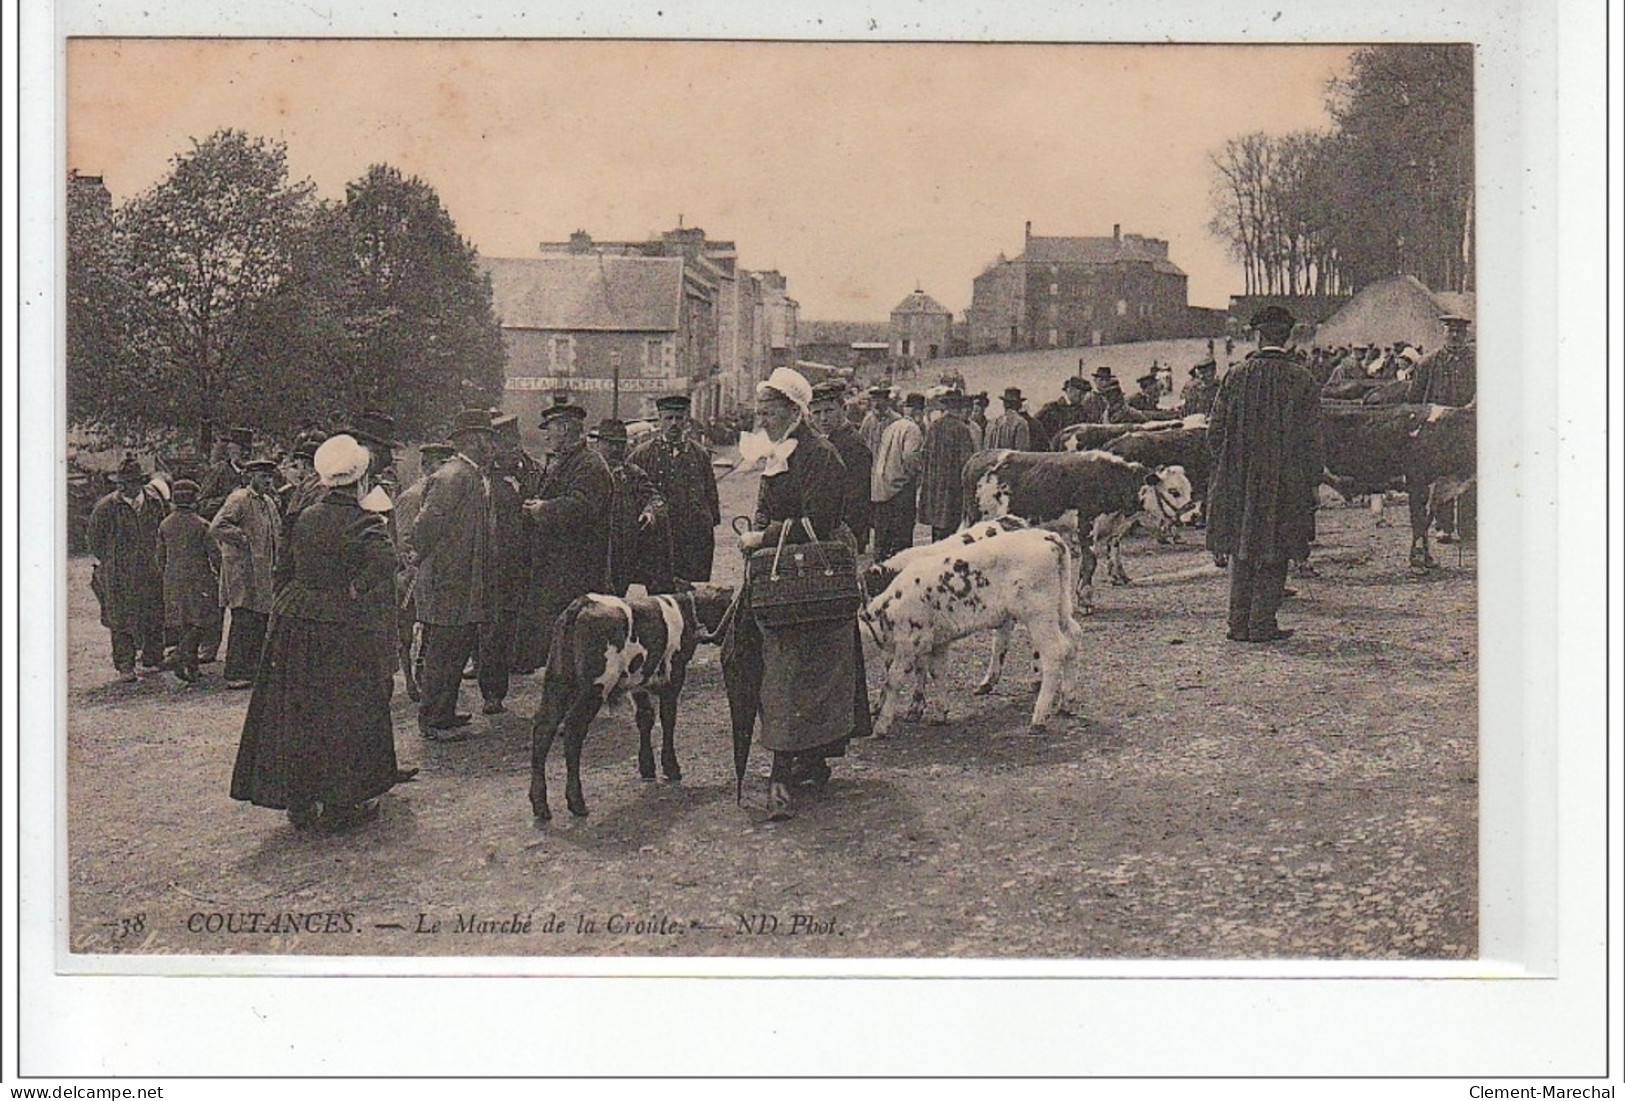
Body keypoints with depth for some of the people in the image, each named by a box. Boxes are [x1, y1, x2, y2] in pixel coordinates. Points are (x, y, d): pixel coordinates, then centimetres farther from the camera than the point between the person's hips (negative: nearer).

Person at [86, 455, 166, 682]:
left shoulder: (154, 502, 1)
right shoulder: (105, 508, -9)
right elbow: (96, 543, 1)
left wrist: (155, 559, 10)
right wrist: (111, 563, -1)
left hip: (150, 573, 3)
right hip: (118, 576, -3)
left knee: (155, 616, 10)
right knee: (121, 620, 1)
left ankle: (153, 658, 27)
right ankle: (125, 666, 10)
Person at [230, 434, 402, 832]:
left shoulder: (303, 518, 6)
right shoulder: (361, 521, -12)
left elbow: (283, 571, 11)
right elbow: (385, 560, -30)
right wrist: (355, 590, -17)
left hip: (292, 623, 6)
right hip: (339, 631, -5)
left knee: (296, 710, 11)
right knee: (343, 712, 5)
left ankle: (298, 800, 18)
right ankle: (341, 802, 10)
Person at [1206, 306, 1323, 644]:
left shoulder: (1236, 375, -3)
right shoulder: (1301, 380, -7)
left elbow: (1216, 428, 1)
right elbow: (1311, 438, -5)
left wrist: (1224, 468, 13)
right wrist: (1311, 479, 5)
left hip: (1238, 480, 2)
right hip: (1284, 483, -2)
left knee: (1242, 551, 12)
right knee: (1274, 555, 7)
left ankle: (1239, 624, 14)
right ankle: (1262, 624, 7)